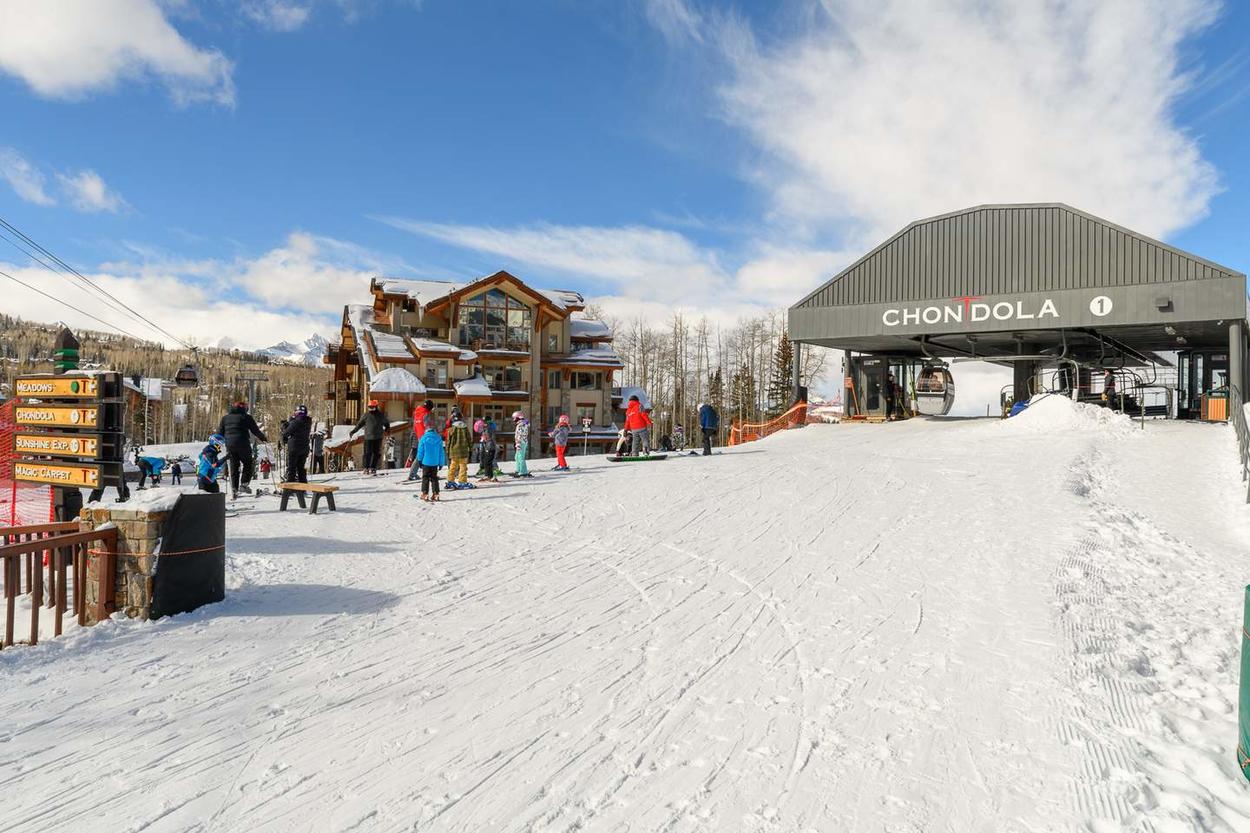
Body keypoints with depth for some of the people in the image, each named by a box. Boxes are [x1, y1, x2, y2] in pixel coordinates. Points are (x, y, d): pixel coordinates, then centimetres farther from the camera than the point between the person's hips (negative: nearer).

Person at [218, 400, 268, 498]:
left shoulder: (225, 418, 16)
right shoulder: (246, 417, 1)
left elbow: (219, 434, 15)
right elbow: (255, 431, 3)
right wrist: (264, 438, 16)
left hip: (230, 445, 4)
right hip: (243, 445, -4)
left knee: (234, 468, 10)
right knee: (247, 464, 12)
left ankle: (234, 490, 5)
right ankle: (244, 484, -2)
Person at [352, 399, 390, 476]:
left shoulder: (381, 415, 5)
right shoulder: (366, 415, 3)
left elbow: (387, 423, 20)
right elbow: (360, 424, 10)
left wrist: (386, 430, 11)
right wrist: (353, 431, 5)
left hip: (378, 438, 2)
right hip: (368, 437, -2)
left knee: (376, 454, 4)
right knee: (367, 453, -8)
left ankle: (373, 469, 11)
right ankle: (365, 469, -5)